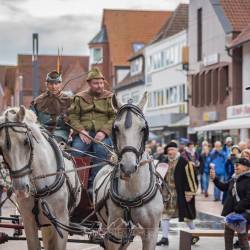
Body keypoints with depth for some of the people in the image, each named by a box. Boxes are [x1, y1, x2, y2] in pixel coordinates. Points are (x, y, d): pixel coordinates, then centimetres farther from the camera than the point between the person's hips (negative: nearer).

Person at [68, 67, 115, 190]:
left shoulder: (110, 98, 14)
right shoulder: (79, 98, 17)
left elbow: (114, 117, 3)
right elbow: (72, 116, 8)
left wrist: (104, 131, -12)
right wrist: (81, 131, -9)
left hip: (103, 133, -1)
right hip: (83, 133, 1)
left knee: (101, 149, -32)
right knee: (76, 149, -29)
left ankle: (94, 183, -26)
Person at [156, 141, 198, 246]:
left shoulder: (184, 162, -13)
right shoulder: (166, 162, 7)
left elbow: (190, 178, -13)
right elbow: (162, 177, 18)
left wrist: (189, 194, -15)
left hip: (180, 194, -6)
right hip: (167, 193, 6)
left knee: (186, 215, 7)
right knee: (164, 214, 0)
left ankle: (194, 235, 25)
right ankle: (165, 238, 6)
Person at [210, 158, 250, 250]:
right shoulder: (234, 178, 10)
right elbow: (224, 187, 24)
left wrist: (237, 209, -22)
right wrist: (214, 178, 13)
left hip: (243, 214, -8)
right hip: (230, 213, 8)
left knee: (242, 237, 0)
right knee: (228, 235, 16)